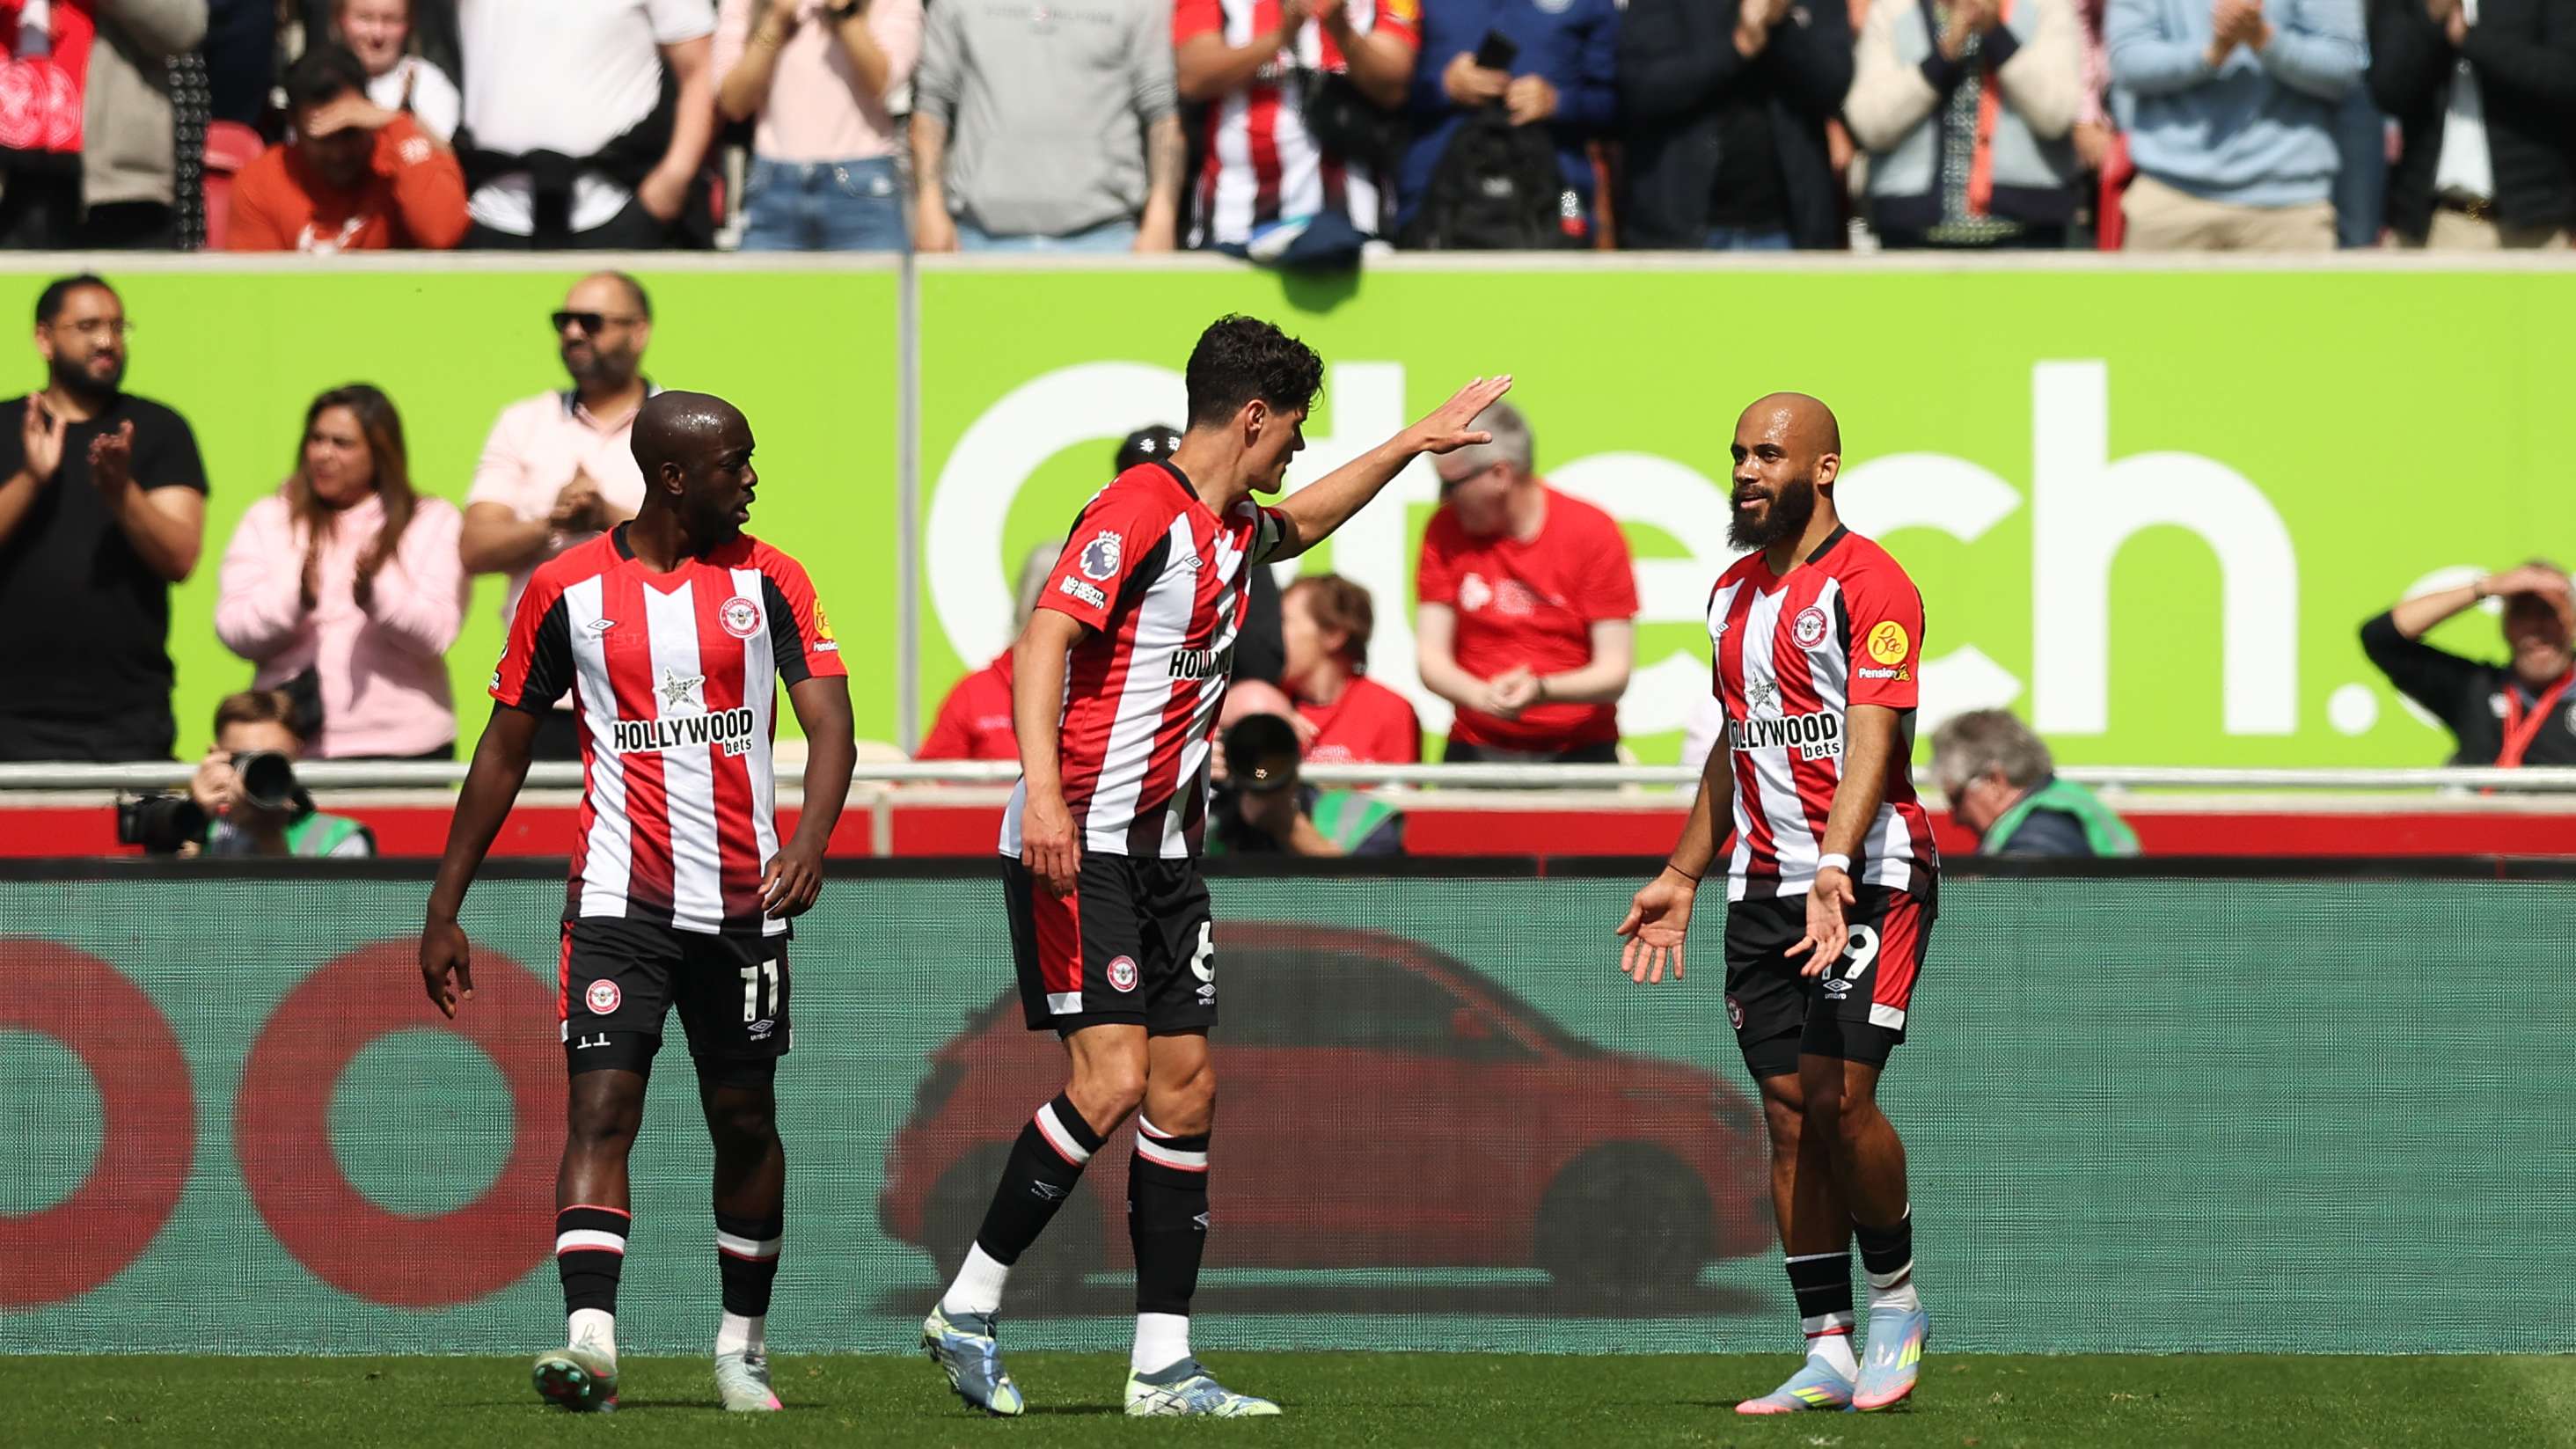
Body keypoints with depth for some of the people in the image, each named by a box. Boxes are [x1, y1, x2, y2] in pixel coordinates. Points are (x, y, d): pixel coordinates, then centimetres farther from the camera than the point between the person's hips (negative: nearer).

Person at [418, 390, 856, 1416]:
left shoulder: (766, 581, 3)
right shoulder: (568, 590, 0)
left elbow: (829, 720, -6)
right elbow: (504, 751, 7)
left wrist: (810, 841, -26)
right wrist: (444, 910, 6)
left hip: (742, 902, 2)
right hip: (619, 899, -2)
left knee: (745, 1123, 10)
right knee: (600, 1108, -15)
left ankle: (744, 1345, 25)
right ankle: (590, 1340, -26)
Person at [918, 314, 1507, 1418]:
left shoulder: (1232, 529, 15)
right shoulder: (1137, 512, -14)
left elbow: (1304, 521, 40)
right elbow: (1045, 639, -24)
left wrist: (1415, 442, 43)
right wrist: (1043, 789, -35)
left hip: (1164, 849, 9)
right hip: (1080, 847, -9)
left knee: (1185, 1090, 4)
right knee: (1111, 1081, -17)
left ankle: (1164, 1367, 6)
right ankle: (967, 1309, -6)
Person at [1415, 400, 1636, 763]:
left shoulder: (1594, 532, -4)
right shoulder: (1446, 530, 5)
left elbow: (1614, 674, -6)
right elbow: (1431, 659, 2)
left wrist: (1541, 691, -25)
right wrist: (1481, 696, -19)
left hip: (1579, 753, -2)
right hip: (1475, 751, 2)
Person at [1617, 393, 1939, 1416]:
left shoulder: (1868, 584, -10)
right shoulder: (1736, 592, 16)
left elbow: (1872, 735, -21)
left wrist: (1835, 867, -33)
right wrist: (1683, 876, 26)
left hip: (1870, 873, -7)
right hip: (1761, 886, 7)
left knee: (1841, 1094, -16)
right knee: (1789, 1110, 1)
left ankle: (1897, 1303, 5)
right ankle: (1827, 1353, 3)